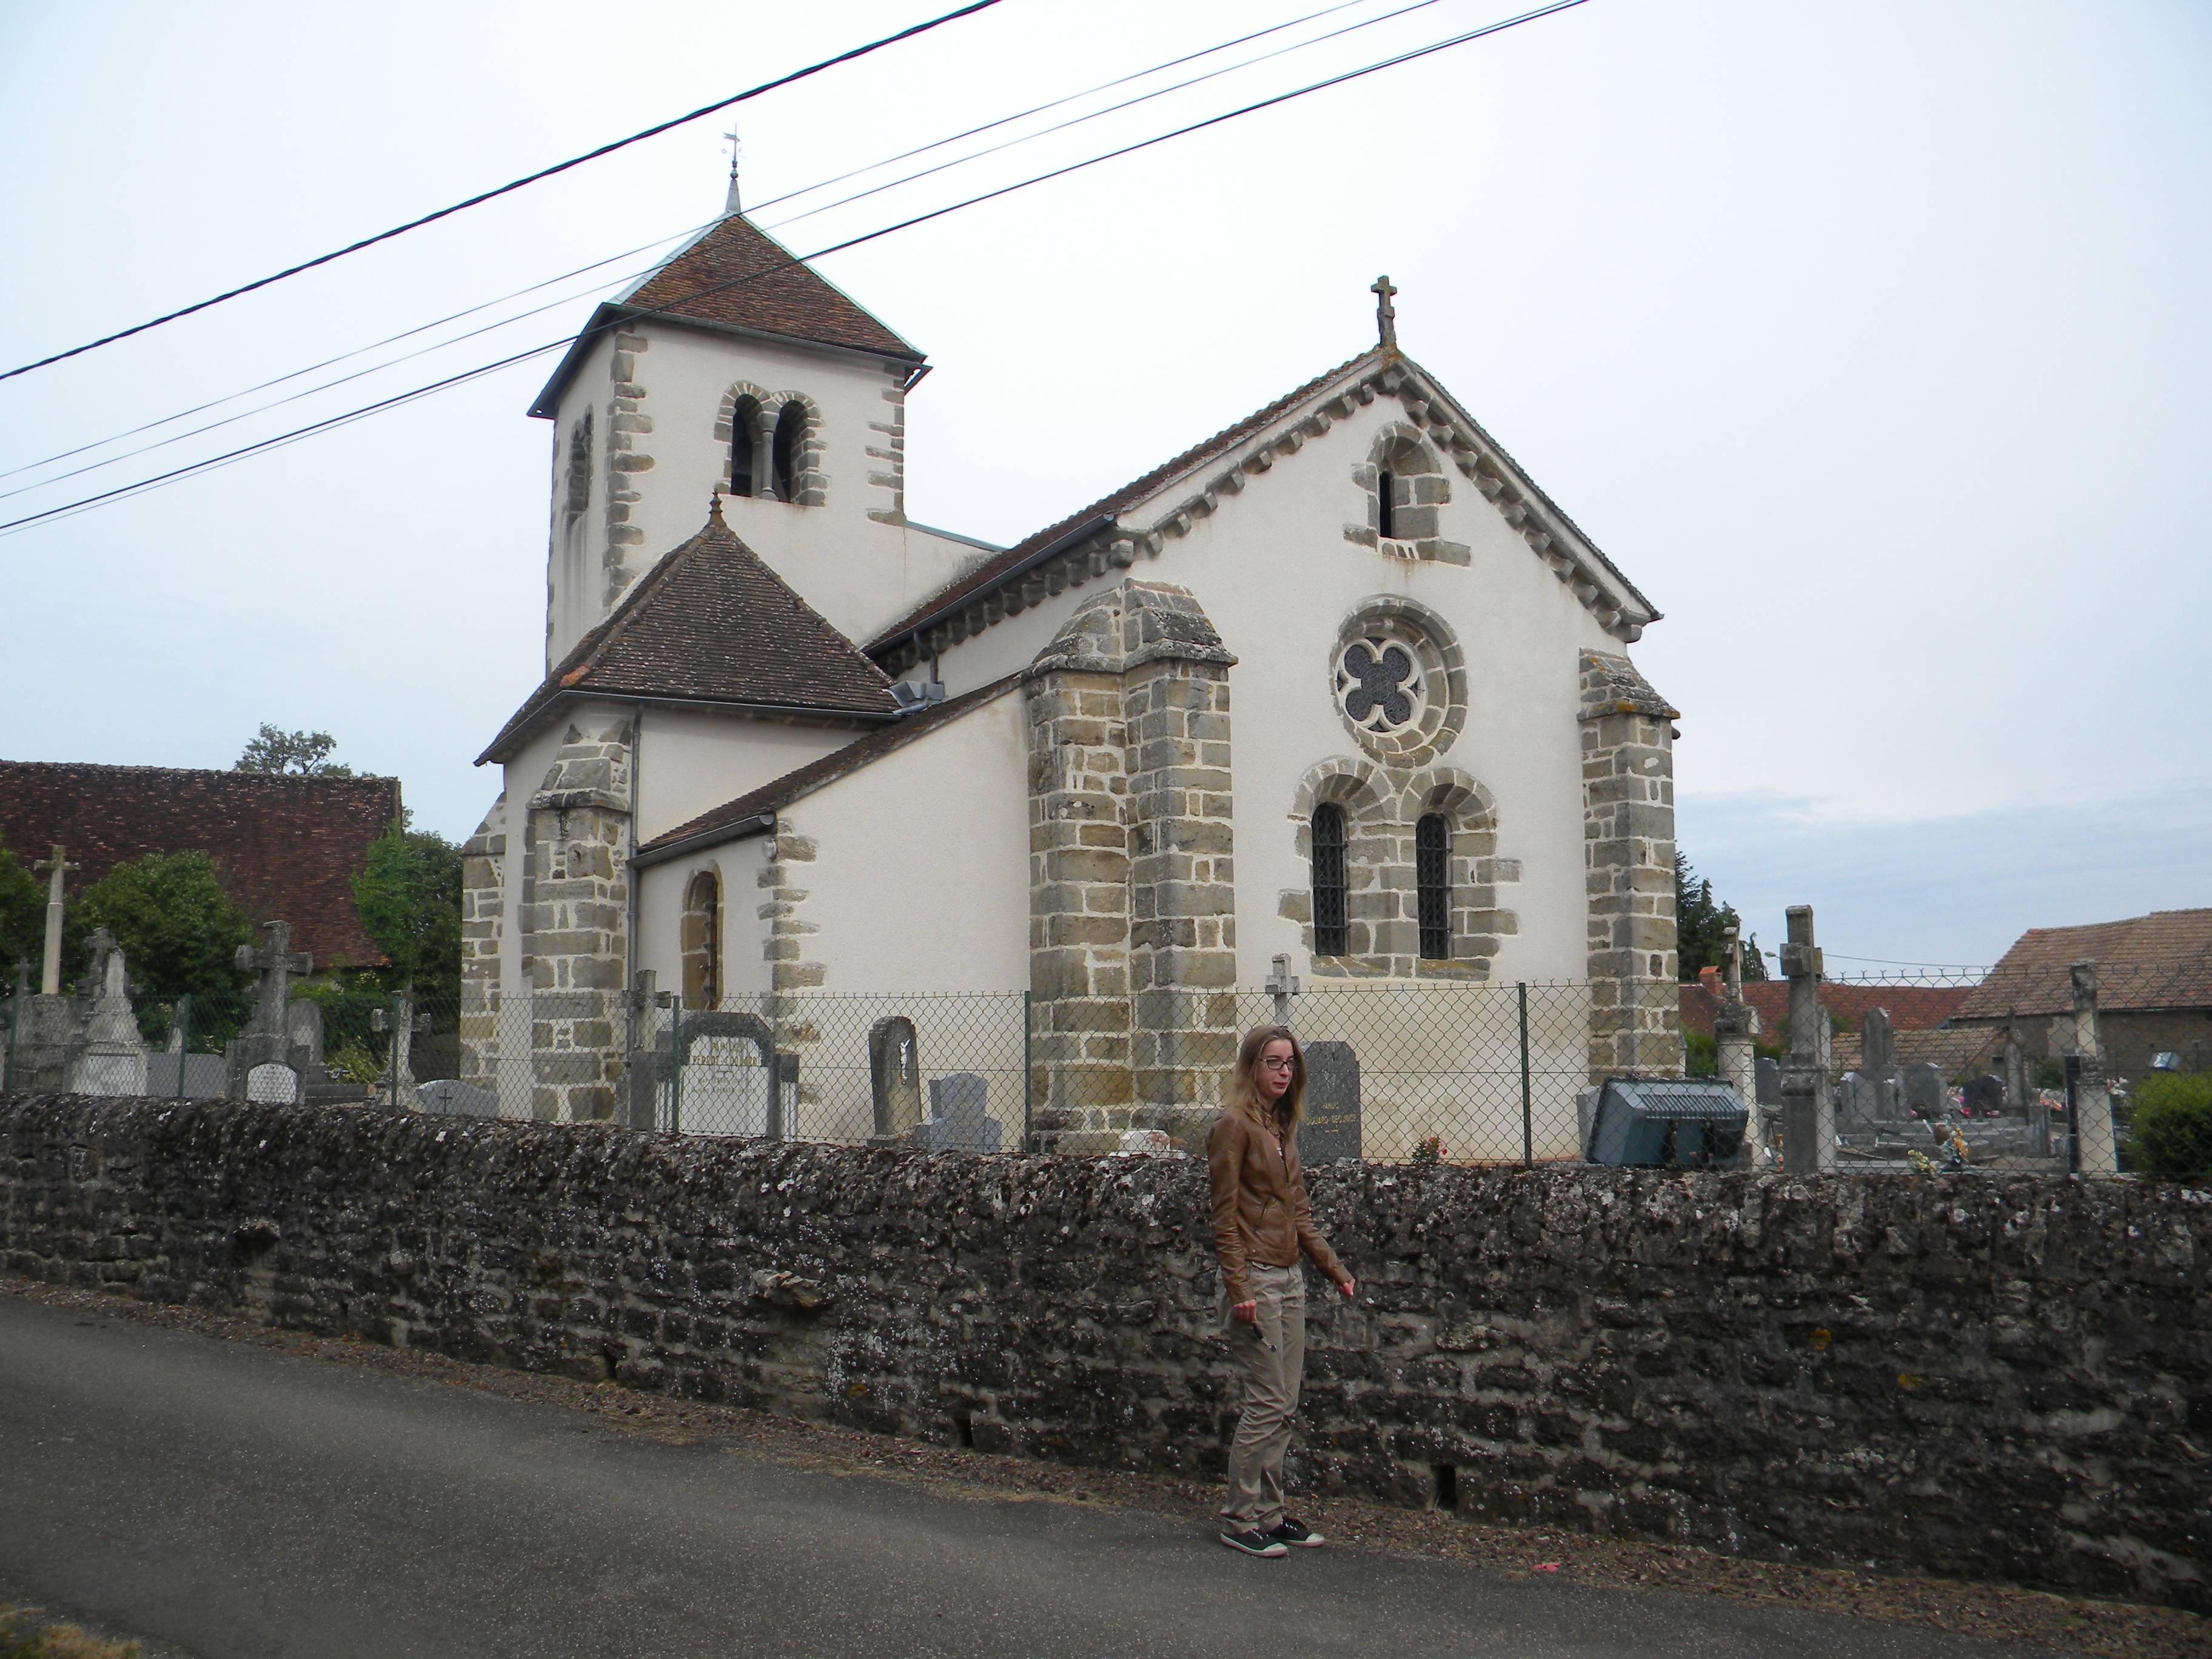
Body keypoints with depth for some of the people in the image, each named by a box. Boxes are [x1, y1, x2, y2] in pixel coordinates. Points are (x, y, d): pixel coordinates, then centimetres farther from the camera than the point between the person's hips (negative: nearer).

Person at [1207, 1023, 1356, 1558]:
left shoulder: (1282, 1128, 14)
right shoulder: (1234, 1125, -11)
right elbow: (1224, 1216, -14)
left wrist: (1336, 1269, 17)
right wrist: (1239, 1289, -19)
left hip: (1290, 1278, 8)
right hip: (1255, 1278, -8)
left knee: (1285, 1404, 10)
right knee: (1268, 1402, -6)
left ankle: (1268, 1512, 20)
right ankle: (1239, 1519, 6)